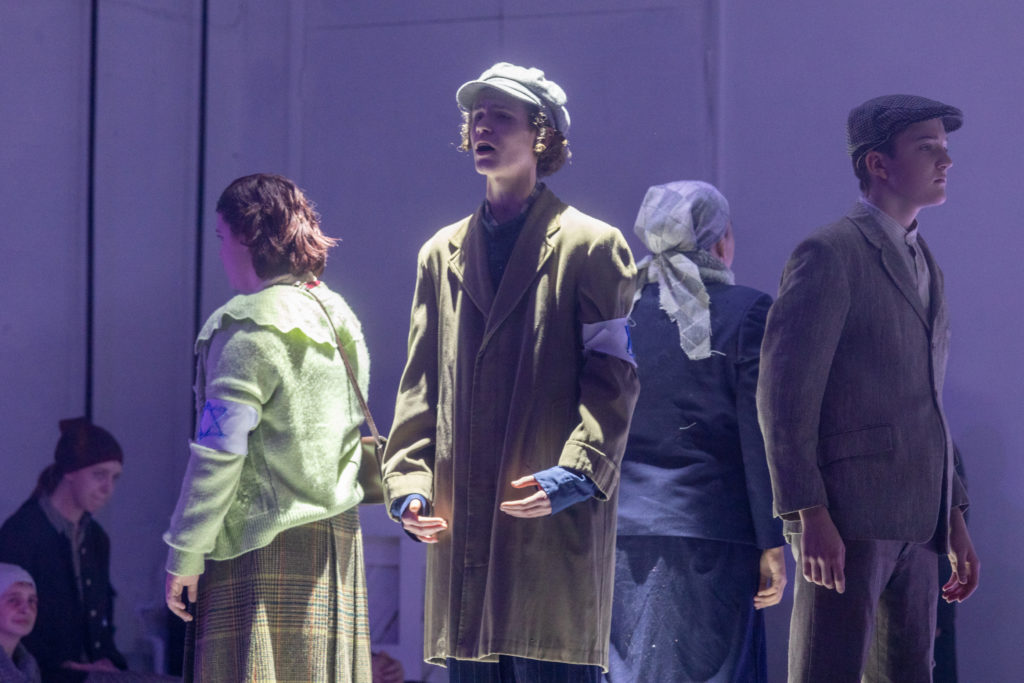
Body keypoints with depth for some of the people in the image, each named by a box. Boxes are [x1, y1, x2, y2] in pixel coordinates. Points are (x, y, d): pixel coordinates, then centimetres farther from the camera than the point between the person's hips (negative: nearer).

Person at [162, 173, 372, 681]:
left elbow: (219, 452, -14)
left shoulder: (249, 326, -10)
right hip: (336, 540, 8)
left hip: (264, 545, -8)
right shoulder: (340, 319, 14)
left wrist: (184, 555, -10)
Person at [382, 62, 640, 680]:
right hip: (463, 528, 5)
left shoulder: (590, 247, 3)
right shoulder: (442, 253, 19)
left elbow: (612, 381, -2)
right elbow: (421, 385, 16)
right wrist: (408, 480, 3)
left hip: (555, 528, -5)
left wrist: (575, 474, -15)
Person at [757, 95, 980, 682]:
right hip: (848, 516, -8)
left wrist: (954, 517, 17)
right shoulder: (831, 254, -6)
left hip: (915, 522, 8)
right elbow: (784, 393, -12)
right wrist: (809, 515, -19)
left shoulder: (929, 270, 21)